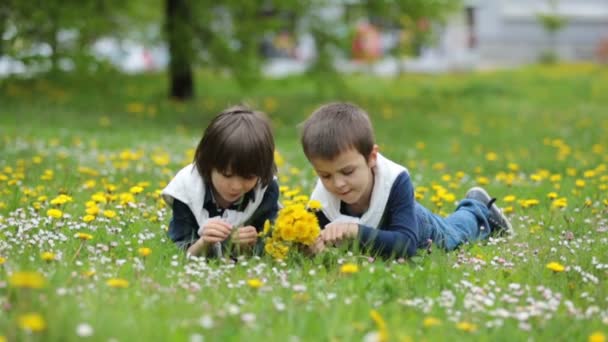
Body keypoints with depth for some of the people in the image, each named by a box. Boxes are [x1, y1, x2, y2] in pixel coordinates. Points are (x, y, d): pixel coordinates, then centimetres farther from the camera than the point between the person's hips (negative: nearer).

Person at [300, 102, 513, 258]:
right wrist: (314, 245, -61)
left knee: (451, 233, 30)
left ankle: (477, 209, 64)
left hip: (424, 233, -3)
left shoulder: (396, 181, -47)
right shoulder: (321, 202, -40)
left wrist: (357, 231, -68)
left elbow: (406, 245, -53)